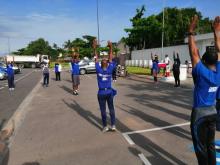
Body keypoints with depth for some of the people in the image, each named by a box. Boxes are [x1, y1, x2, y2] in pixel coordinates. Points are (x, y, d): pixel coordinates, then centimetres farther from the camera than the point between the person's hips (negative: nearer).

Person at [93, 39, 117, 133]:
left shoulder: (98, 70, -11)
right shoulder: (110, 70, -9)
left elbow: (96, 59, -5)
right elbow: (111, 58, 0)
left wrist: (95, 48, -2)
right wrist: (110, 48, 2)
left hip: (101, 93, -1)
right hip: (109, 92, 2)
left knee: (103, 110, 6)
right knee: (111, 109, 13)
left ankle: (105, 127, 14)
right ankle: (113, 126, 14)